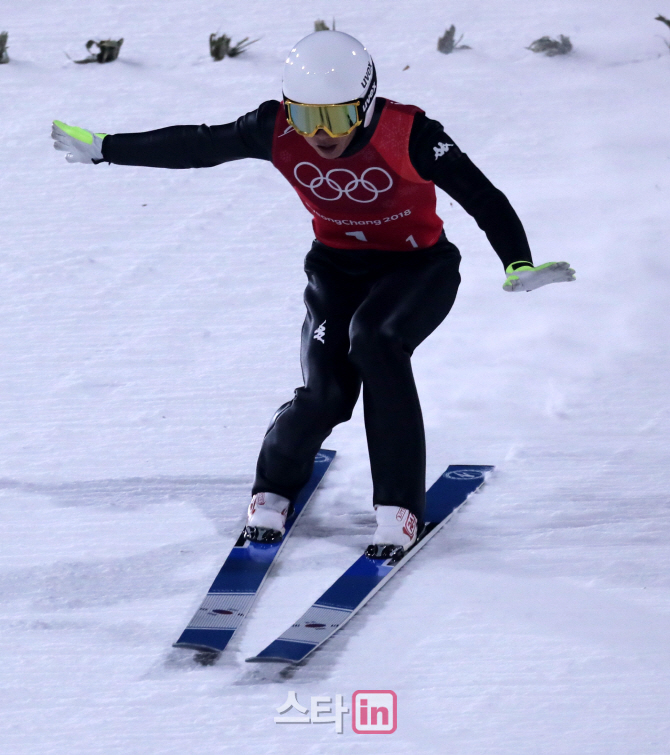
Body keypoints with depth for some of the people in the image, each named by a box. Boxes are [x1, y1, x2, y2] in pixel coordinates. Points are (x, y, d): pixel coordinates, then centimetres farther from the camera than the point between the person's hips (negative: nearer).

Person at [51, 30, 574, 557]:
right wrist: (102, 149, -1)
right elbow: (193, 146, -5)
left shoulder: (406, 134, -28)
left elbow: (482, 197, -28)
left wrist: (519, 266, -43)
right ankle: (275, 488, 16)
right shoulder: (278, 133, -18)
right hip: (338, 266, 3)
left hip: (417, 266, -3)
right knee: (326, 394, -17)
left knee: (373, 339, -33)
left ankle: (399, 508, -23)